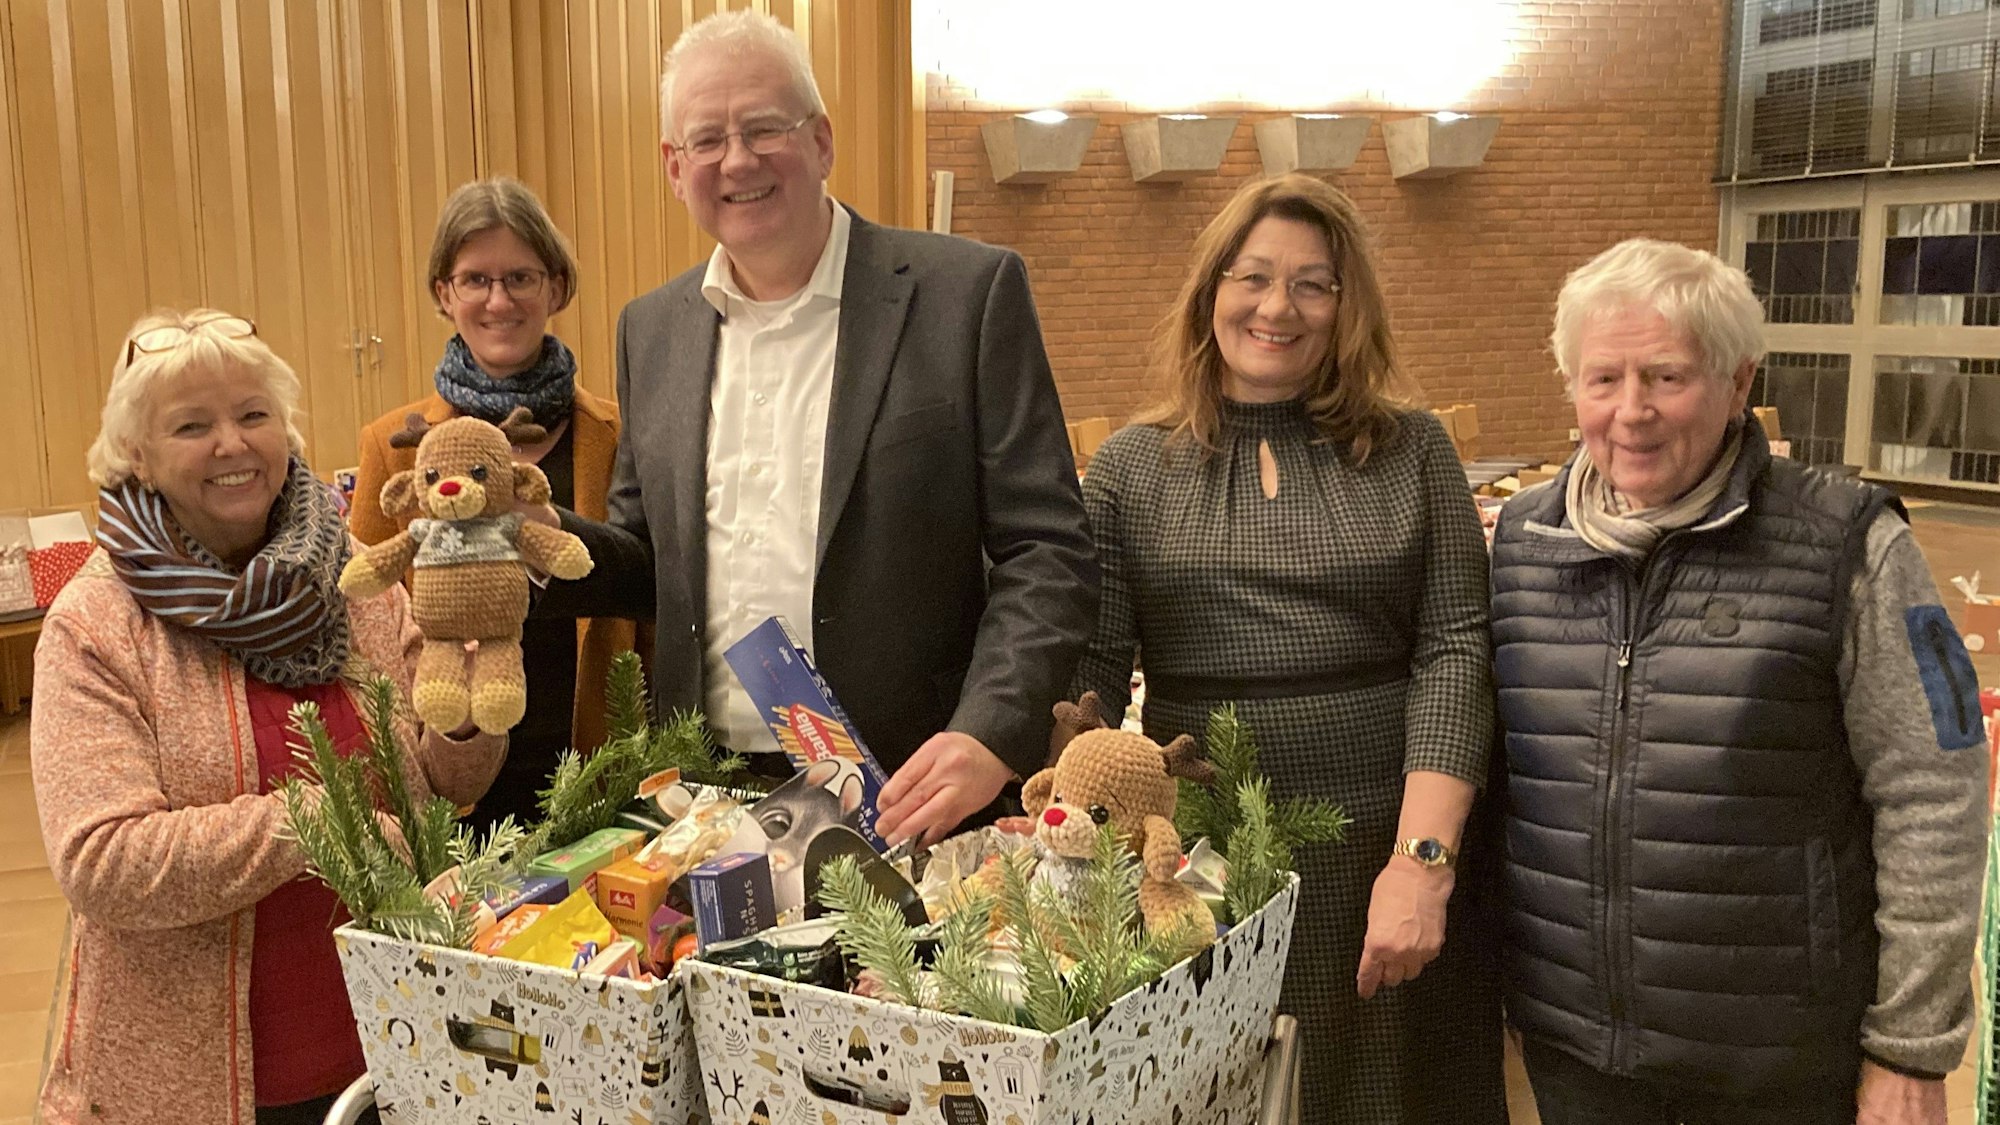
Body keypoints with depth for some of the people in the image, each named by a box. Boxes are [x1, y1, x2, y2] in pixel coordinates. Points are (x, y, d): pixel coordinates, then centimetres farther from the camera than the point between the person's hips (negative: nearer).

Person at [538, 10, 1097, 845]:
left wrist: (992, 735, -22)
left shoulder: (969, 293, -7)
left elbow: (1046, 552, -8)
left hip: (910, 802, -3)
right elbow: (646, 563, 15)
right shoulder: (651, 330, 8)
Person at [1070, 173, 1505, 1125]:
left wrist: (1423, 859, -14)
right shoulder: (1131, 466, 4)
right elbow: (1088, 670, -2)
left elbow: (1453, 650, -4)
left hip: (1391, 856, 0)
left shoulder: (1412, 452, 4)